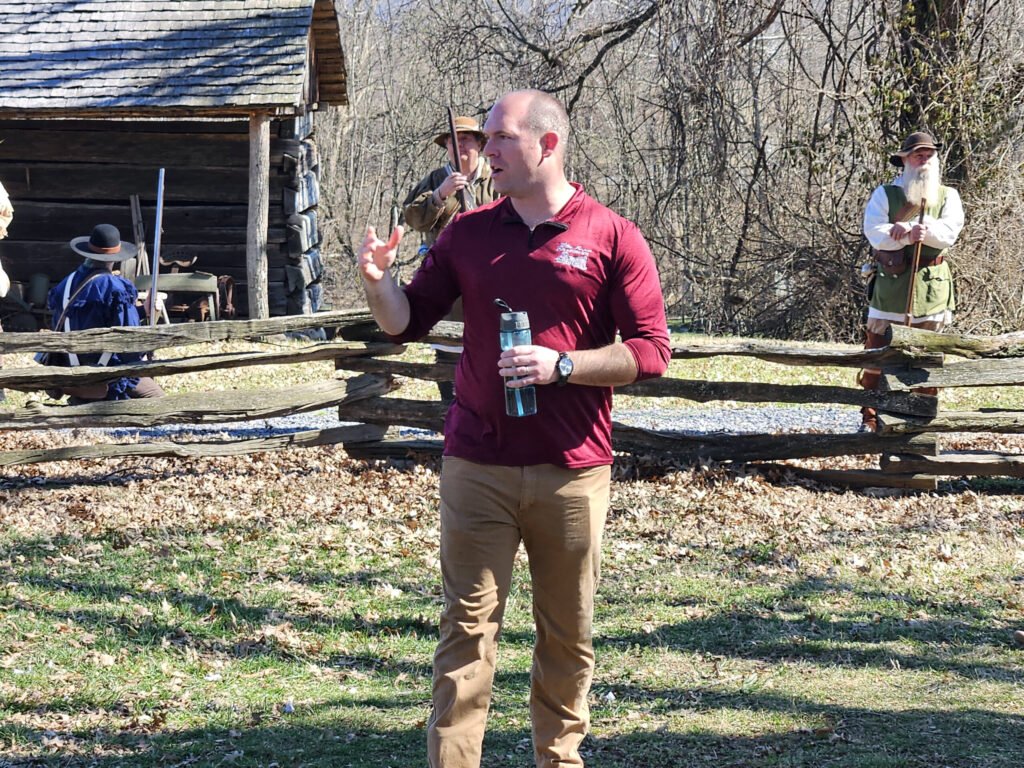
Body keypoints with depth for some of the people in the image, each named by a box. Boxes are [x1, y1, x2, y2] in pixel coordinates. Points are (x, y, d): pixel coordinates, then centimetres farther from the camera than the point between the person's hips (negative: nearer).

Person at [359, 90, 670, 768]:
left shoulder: (613, 239, -1)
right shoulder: (468, 234, 8)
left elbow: (651, 352, -4)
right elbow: (409, 321, 13)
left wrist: (561, 366, -16)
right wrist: (379, 281, -7)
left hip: (573, 471, -1)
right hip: (477, 466, 2)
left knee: (568, 634, 8)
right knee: (469, 626, -1)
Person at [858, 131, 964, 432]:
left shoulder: (947, 196, 9)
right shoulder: (885, 195, 4)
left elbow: (949, 232, -8)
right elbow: (874, 232, -11)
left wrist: (911, 228, -22)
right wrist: (909, 236, -25)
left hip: (931, 287, 2)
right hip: (890, 286, -2)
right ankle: (870, 418, 5)